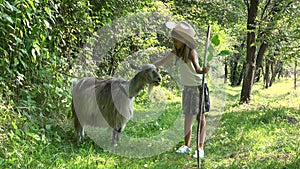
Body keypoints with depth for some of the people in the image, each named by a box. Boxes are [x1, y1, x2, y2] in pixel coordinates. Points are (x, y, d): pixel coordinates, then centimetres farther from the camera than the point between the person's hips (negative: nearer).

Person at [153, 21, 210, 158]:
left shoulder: (191, 52, -22)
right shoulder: (176, 51, -2)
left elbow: (196, 68, -37)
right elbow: (162, 61, 6)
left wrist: (202, 70, -59)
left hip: (197, 86, -7)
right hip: (187, 87, 7)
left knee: (200, 116, -1)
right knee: (187, 116, 13)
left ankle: (200, 148, 1)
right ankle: (187, 145, 22)